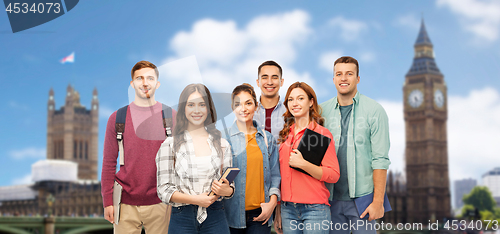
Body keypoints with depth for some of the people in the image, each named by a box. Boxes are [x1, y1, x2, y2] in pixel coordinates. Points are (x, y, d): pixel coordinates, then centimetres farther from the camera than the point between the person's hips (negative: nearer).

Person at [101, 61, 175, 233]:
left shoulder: (171, 117, 4)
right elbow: (109, 163, 6)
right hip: (126, 204, 0)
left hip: (160, 203, 0)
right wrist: (107, 201, 0)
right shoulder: (117, 119, 5)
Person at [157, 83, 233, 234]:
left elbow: (229, 186, 13)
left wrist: (227, 190, -10)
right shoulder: (170, 145, 2)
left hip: (215, 218, 2)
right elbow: (164, 190, -3)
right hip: (182, 219, -2)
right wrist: (195, 199, -16)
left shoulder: (222, 144, 10)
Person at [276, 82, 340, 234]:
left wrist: (303, 164, -19)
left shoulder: (322, 133, -3)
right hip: (287, 208, 4)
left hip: (314, 209, -4)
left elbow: (334, 175, -9)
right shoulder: (285, 134, 11)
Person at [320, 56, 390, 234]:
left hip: (362, 198, -3)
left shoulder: (374, 111, -1)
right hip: (331, 199, 3)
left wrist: (378, 201, -12)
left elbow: (380, 159, -5)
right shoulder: (322, 111, 8)